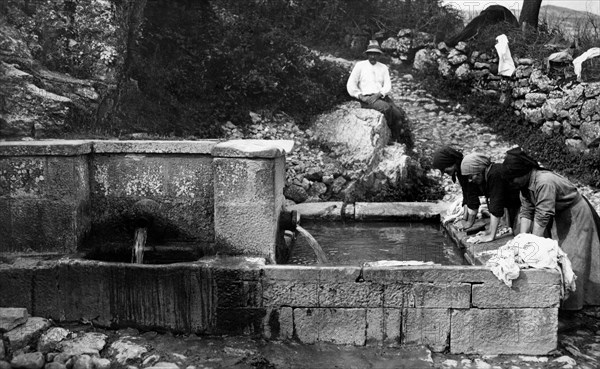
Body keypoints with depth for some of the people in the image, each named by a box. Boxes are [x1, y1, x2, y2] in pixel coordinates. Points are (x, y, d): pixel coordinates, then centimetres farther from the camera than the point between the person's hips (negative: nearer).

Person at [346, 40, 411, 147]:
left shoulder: (383, 67, 16)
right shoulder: (360, 65, 6)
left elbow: (388, 86, 6)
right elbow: (351, 85, 2)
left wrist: (379, 94, -14)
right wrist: (361, 97, -10)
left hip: (382, 97, 4)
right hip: (367, 98, -4)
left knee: (398, 113, -23)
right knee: (386, 108, -32)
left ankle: (397, 140, -15)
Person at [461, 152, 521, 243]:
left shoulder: (495, 175, -31)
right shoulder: (485, 177, -4)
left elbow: (496, 208, -31)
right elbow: (491, 204, 0)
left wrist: (491, 236, -28)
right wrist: (490, 231, -3)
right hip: (511, 204, 9)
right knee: (514, 233, 12)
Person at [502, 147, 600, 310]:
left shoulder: (545, 182, -36)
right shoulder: (525, 183, -8)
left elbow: (542, 218, -37)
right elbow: (526, 211, -8)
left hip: (575, 215, -8)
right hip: (559, 216, 8)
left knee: (572, 258, -6)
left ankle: (572, 301, 5)